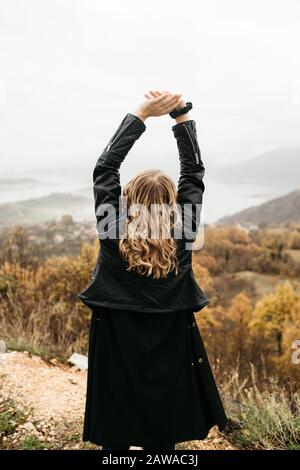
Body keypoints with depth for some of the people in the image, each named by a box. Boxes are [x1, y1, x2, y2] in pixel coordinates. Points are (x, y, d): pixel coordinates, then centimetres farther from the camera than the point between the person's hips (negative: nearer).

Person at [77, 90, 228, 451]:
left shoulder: (112, 232, -13)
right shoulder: (182, 235, -10)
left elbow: (104, 166, -5)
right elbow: (194, 172, -1)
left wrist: (140, 113, -3)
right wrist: (182, 114, 1)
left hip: (117, 351, 0)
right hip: (170, 353, 1)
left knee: (114, 437, 14)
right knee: (163, 438, 16)